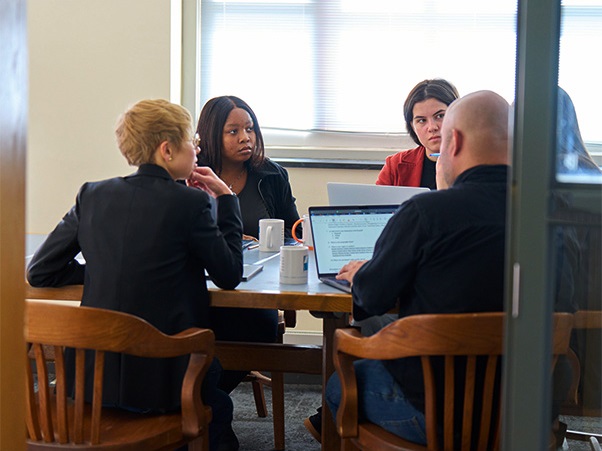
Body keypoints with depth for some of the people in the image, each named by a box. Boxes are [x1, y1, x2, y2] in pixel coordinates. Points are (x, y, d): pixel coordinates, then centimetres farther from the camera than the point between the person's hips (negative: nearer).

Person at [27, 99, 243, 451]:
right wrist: (226, 198, 5)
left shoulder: (92, 195, 2)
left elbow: (40, 273, 6)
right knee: (218, 407, 29)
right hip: (160, 379, -5)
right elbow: (229, 275, -1)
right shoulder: (189, 201, -11)